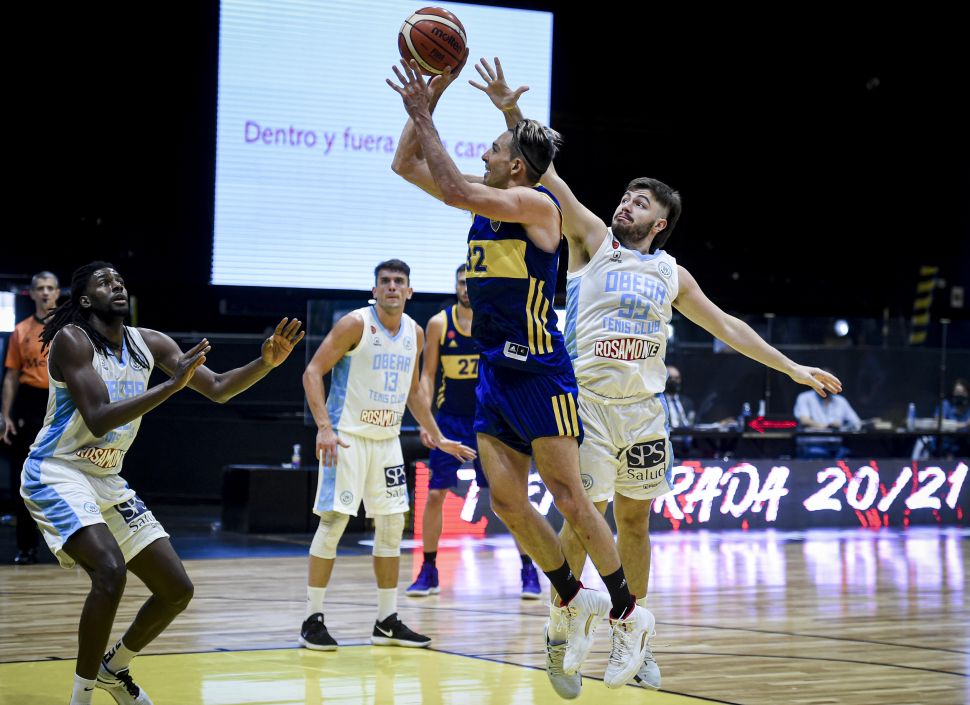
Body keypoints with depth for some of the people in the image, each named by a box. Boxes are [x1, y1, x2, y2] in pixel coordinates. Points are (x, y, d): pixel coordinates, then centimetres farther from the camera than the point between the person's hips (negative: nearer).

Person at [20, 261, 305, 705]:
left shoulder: (148, 344, 3)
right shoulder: (71, 340, -16)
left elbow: (218, 389, 4)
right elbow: (98, 419, -27)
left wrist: (267, 363, -14)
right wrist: (173, 384, -32)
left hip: (107, 481, 8)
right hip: (56, 474, -8)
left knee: (177, 590, 5)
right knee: (111, 570, -31)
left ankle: (113, 669, 30)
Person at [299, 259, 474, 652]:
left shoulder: (415, 334, 7)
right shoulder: (355, 324, -12)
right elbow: (313, 373, -14)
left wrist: (438, 438, 19)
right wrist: (324, 426, -24)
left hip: (387, 439, 7)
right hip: (348, 437, -7)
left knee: (392, 524, 7)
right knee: (333, 520, -10)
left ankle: (387, 622, 15)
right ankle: (312, 620, -3)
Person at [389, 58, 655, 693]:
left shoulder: (536, 204, -11)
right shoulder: (487, 200, 13)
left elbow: (453, 190, -24)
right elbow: (406, 165, 17)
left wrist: (424, 116, -16)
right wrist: (425, 102, 6)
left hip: (539, 371, -8)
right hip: (495, 371, 8)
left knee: (569, 499, -6)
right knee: (507, 502, 2)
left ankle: (629, 616, 4)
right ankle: (576, 600, 16)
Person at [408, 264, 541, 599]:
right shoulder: (439, 323, -2)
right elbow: (428, 375, 2)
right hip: (450, 418, 1)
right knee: (435, 493, -1)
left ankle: (529, 570, 6)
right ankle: (428, 571, 11)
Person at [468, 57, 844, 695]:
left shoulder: (672, 274, 12)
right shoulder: (593, 241, 3)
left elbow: (725, 326, 19)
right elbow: (548, 178, -7)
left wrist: (792, 368, 17)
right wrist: (511, 113, -18)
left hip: (645, 408, 4)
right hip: (588, 402, -4)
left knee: (635, 522, 9)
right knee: (582, 518, -5)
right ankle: (561, 629, 9)